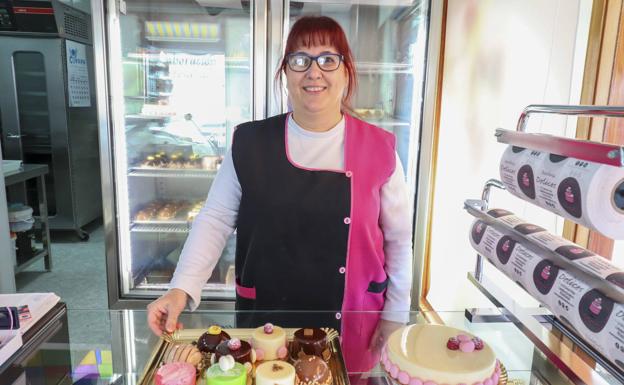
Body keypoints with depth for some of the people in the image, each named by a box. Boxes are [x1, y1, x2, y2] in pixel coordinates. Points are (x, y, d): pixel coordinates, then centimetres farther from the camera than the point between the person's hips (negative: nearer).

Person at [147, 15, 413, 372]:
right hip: (265, 320, 1)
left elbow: (398, 238, 1)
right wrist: (182, 288, -13)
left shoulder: (378, 149, -6)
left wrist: (396, 313, 2)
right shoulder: (250, 142, -6)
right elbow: (216, 219, -2)